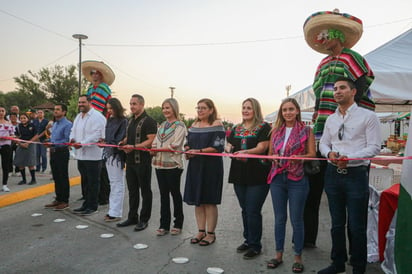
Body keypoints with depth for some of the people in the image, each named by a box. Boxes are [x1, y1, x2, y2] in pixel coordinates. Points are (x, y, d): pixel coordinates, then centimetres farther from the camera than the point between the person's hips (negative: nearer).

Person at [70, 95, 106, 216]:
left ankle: (92, 206, 9)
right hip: (80, 154, 9)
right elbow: (73, 130, 19)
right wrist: (72, 139, -3)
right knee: (85, 181, 16)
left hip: (92, 155, -9)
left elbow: (96, 135, -20)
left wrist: (82, 144, -24)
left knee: (93, 182, 0)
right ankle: (86, 204, 27)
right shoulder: (78, 116, 18)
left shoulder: (97, 117, -12)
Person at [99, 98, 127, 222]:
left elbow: (121, 140, -15)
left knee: (117, 184, -1)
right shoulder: (110, 120, 14)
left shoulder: (123, 121, -11)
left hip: (117, 155, -8)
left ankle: (116, 213, 6)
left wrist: (107, 144, -18)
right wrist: (103, 141, 0)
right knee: (113, 183, 14)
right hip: (109, 154, 8)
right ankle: (112, 210, 23)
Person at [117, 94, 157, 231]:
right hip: (130, 160, 8)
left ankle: (144, 220, 14)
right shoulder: (130, 120, 16)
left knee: (145, 191, 4)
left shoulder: (149, 121, -10)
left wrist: (133, 147, -25)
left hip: (143, 161, -8)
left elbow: (151, 141, -18)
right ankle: (132, 217, 28)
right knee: (132, 190, 15)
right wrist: (123, 142, 2)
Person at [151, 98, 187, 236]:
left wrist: (159, 148, -13)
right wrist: (153, 149, -8)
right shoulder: (162, 125, 16)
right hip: (160, 164, 6)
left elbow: (175, 146, -15)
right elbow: (155, 142, 13)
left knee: (175, 193, 5)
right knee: (163, 194, 9)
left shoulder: (180, 126, -5)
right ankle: (164, 225, 17)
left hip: (173, 164, -6)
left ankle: (178, 224, 19)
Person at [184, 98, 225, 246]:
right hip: (195, 166, 6)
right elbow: (188, 142, 18)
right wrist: (187, 150, -4)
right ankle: (201, 231, 23)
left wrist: (199, 151, -20)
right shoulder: (194, 125, 14)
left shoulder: (216, 124, -6)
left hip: (211, 167, -6)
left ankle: (211, 233, 14)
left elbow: (218, 147, -13)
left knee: (209, 201, 2)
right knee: (197, 200, 10)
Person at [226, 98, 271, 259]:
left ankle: (255, 245, 12)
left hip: (258, 176, -6)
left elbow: (262, 147, -16)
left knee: (253, 211, -3)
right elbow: (229, 145, 13)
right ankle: (248, 240, 31)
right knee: (245, 210, 16)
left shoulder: (263, 127, -5)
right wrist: (228, 148, -11)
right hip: (239, 175, 6)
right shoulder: (236, 129, 14)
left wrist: (245, 152, -31)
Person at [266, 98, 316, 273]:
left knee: (296, 219, 4)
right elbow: (270, 153, 13)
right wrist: (274, 158, -9)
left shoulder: (306, 130, -1)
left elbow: (312, 154, -3)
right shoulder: (276, 131, 9)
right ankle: (279, 254, 25)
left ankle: (298, 257, 20)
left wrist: (299, 157, -21)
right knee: (279, 218, 12)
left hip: (297, 179, -3)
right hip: (277, 178, 3)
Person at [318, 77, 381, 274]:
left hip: (356, 174, -5)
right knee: (337, 223, 16)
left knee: (357, 226, 3)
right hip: (333, 174, 5)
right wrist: (329, 153, -8)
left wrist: (349, 158, -21)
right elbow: (323, 143, 15)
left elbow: (374, 147, -8)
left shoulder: (368, 116, -4)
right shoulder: (331, 119, 12)